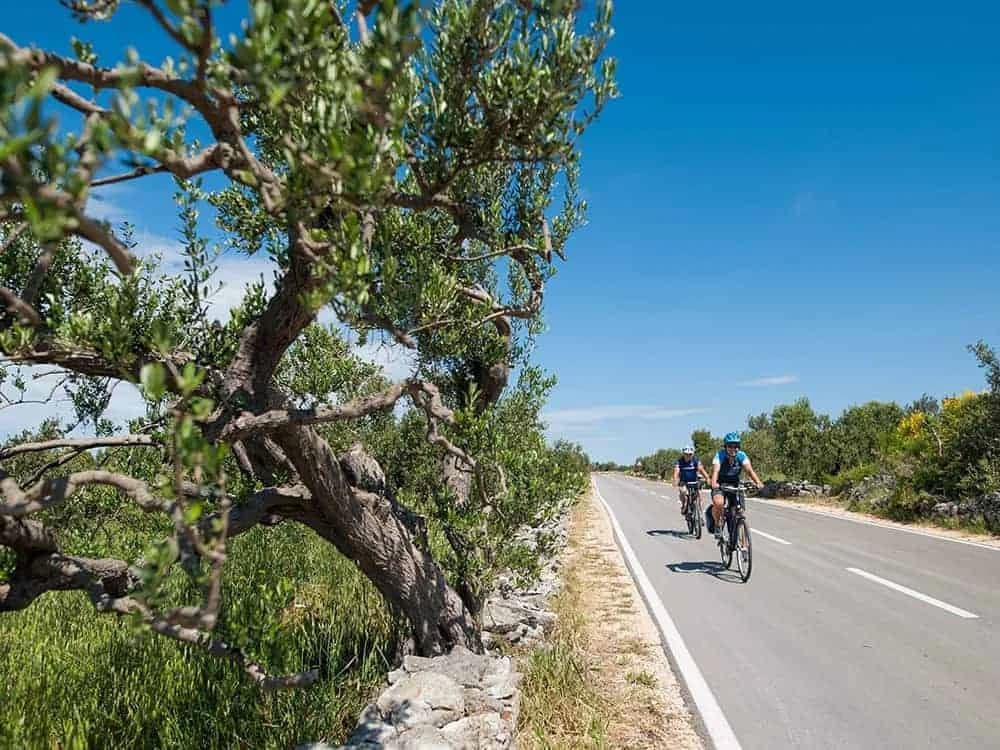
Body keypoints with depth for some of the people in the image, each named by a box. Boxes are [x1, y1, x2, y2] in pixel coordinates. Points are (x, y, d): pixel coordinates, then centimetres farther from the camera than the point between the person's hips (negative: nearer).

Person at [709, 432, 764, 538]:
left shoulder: (742, 456, -15)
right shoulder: (720, 455, -21)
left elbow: (749, 470, -26)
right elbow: (715, 470, -35)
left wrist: (758, 482, -44)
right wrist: (714, 483, -54)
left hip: (734, 485, 3)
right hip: (720, 485, -3)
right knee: (718, 503, -32)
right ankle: (717, 525, -4)